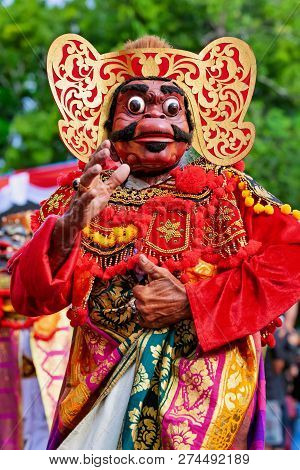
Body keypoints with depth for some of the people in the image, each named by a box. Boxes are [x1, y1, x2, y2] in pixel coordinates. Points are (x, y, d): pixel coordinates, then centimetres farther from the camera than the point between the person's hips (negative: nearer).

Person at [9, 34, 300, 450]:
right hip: (102, 386, 1)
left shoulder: (226, 189, 4)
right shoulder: (82, 196, 6)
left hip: (207, 381, -1)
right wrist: (71, 225, -24)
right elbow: (28, 297, -4)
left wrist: (192, 302, -14)